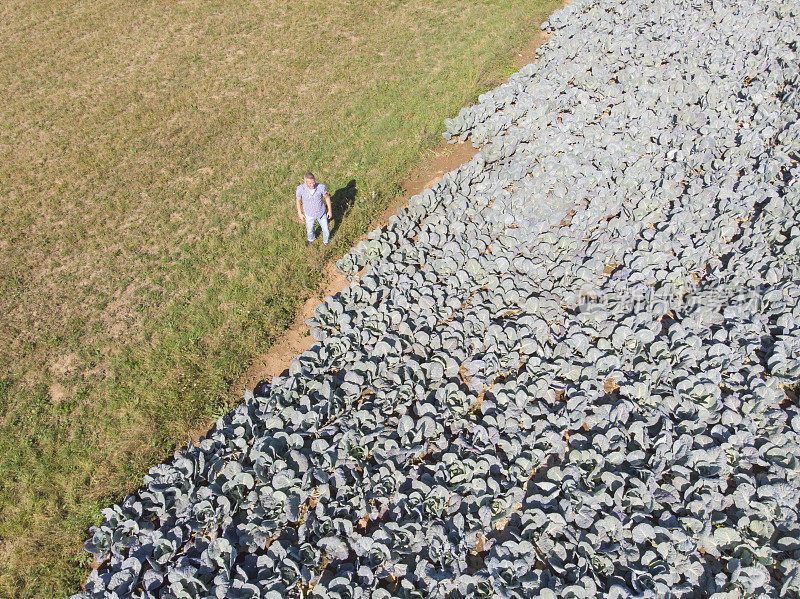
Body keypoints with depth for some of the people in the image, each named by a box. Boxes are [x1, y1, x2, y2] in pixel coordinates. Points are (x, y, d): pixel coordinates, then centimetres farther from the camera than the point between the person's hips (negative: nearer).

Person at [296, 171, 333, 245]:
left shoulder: (321, 187, -30)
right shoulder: (300, 188, -29)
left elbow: (327, 197, -9)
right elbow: (298, 200, -8)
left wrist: (330, 210, -2)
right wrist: (300, 214, -1)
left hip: (321, 213, 0)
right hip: (309, 214, 0)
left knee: (326, 230, 16)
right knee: (310, 230, 26)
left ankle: (326, 241, 51)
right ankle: (311, 239, 62)